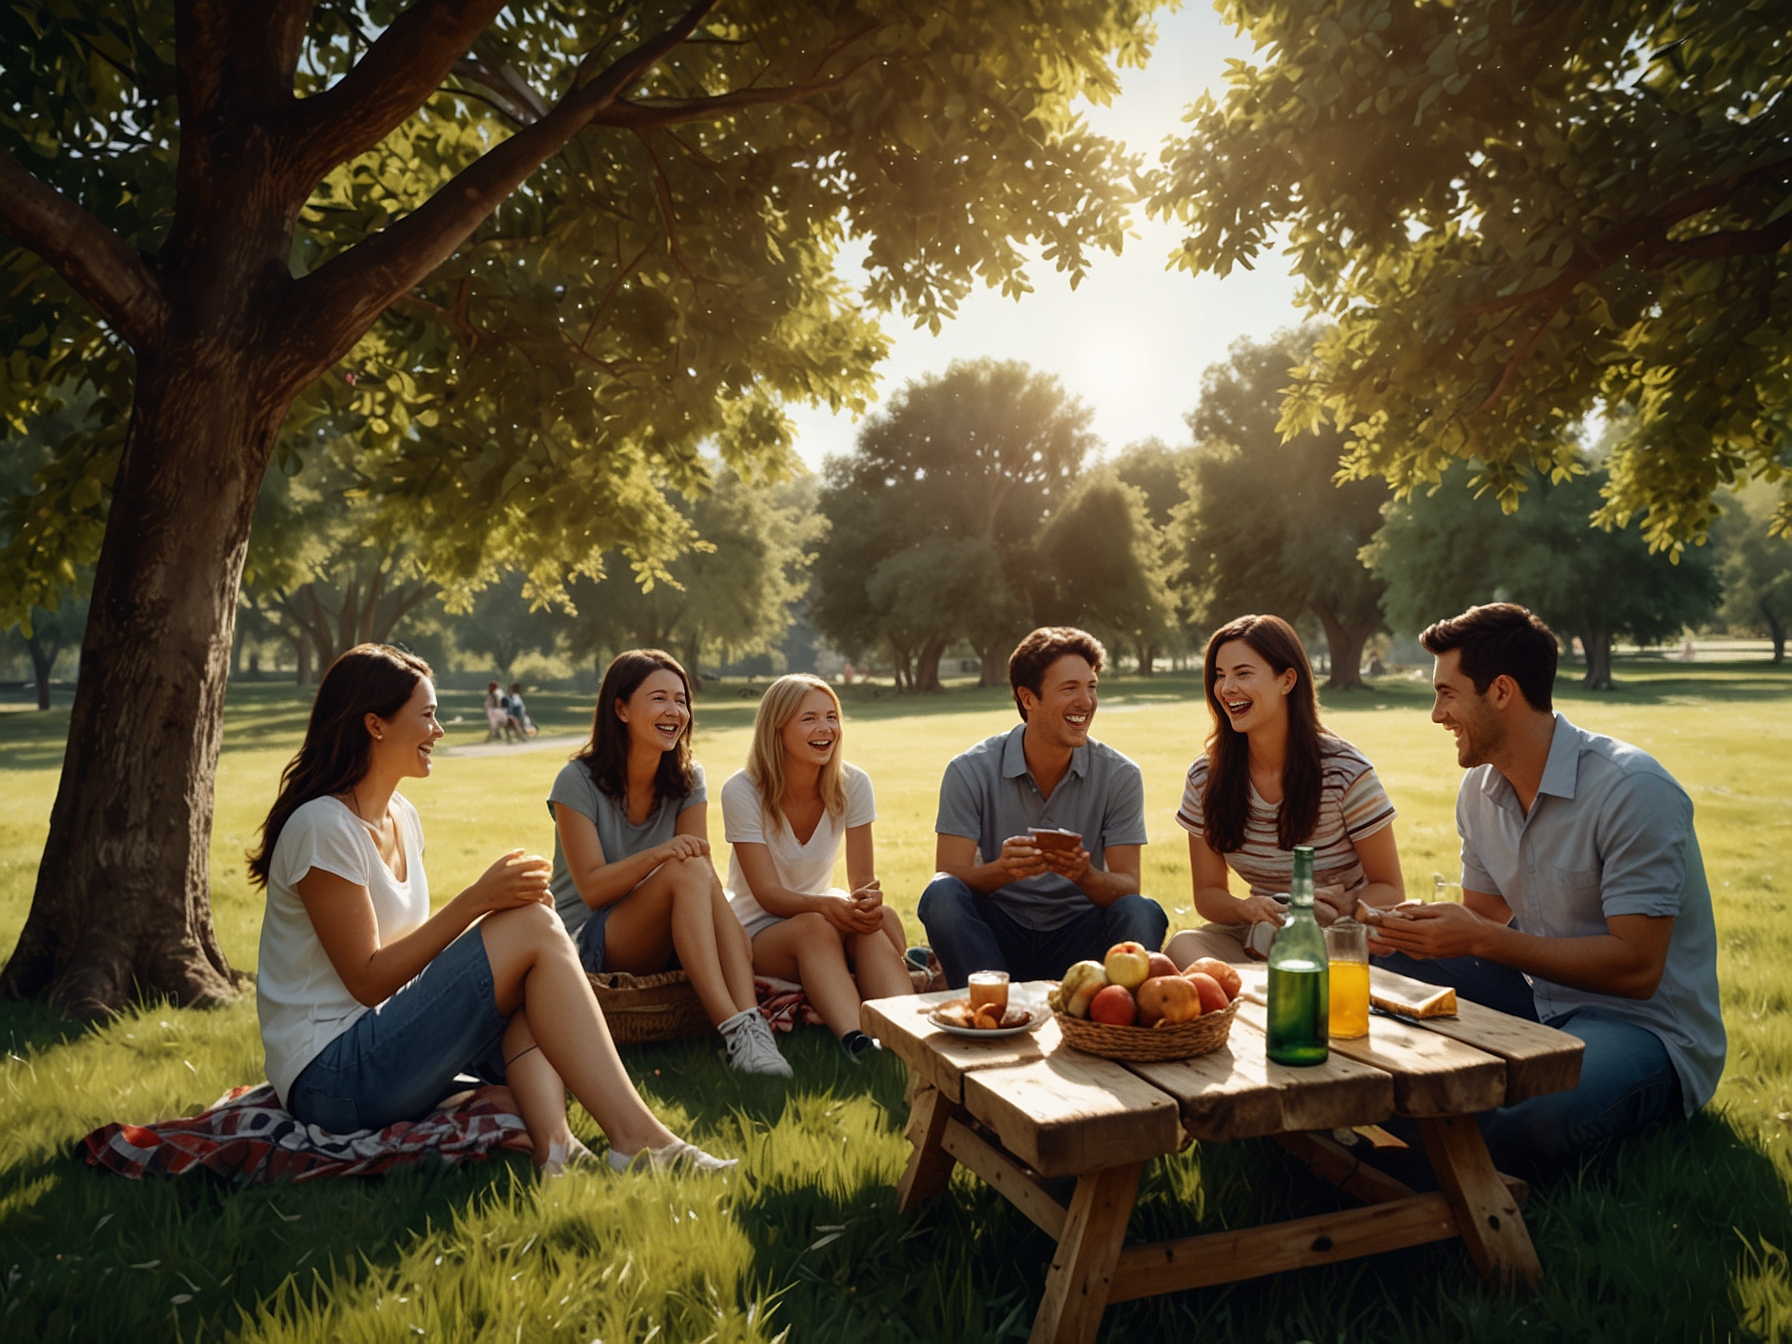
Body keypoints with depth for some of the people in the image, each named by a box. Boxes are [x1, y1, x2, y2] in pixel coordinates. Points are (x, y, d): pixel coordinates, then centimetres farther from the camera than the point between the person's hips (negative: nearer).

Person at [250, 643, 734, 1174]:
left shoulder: (401, 816, 13)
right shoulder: (322, 826, -14)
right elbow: (368, 980, -17)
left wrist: (503, 898, -4)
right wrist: (477, 899, -20)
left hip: (385, 1047, 9)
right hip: (329, 1078, -9)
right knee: (534, 930, -19)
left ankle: (553, 1145, -25)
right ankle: (636, 1139, -25)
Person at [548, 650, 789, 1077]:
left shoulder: (687, 779, 3)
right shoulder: (578, 781, -10)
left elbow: (708, 877, -4)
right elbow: (592, 889, -15)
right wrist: (658, 855, -32)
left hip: (664, 944, 5)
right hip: (584, 942, -4)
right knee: (687, 871, -33)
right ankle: (735, 1028, -42)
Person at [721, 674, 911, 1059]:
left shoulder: (852, 784, -7)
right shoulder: (742, 791, -16)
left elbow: (863, 880, -8)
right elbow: (767, 894, -21)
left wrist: (866, 900, -34)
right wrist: (825, 906, -41)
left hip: (820, 913, 3)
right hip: (756, 930, -3)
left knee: (880, 919, -32)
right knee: (816, 927, -37)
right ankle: (854, 1041, -52)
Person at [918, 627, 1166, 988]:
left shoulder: (1119, 776, -4)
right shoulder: (971, 771, -7)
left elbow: (1127, 889, -6)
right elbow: (949, 879, -11)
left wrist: (1085, 875, -30)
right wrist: (1002, 869, -33)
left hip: (1078, 935, 1)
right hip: (997, 933, 0)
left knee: (1143, 913, -28)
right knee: (940, 895, -29)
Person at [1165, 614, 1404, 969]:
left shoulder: (1345, 771, -12)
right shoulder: (1204, 777, -3)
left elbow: (1390, 890, -3)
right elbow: (1207, 893, 3)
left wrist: (1339, 909, -26)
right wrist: (1247, 908, -20)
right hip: (1257, 935, 3)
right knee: (1182, 947, -30)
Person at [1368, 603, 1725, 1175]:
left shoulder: (1633, 789, -21)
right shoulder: (1480, 788, 3)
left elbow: (1636, 967, -24)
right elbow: (1485, 917, 11)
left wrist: (1481, 939, -27)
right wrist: (1418, 927, -11)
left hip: (1647, 1025, -7)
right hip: (1539, 994, 7)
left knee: (1516, 1122, -37)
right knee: (1384, 965, -10)